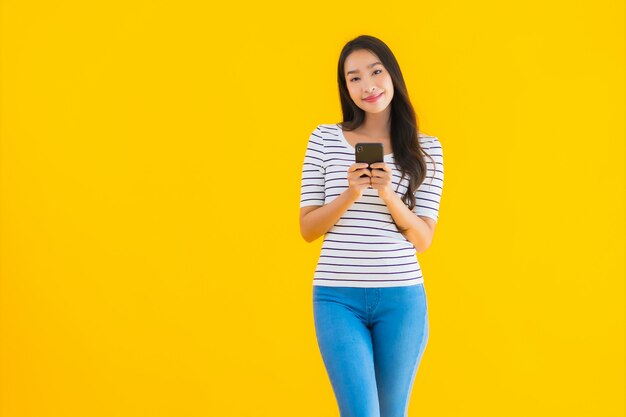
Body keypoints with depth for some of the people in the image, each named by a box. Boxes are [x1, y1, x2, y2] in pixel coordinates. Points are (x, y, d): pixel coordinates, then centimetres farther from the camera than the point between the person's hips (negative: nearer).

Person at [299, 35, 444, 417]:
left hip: (401, 298, 2)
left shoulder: (427, 148, 4)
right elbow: (307, 229, 2)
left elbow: (423, 240, 0)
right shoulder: (325, 139, 3)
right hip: (338, 297, -1)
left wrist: (389, 194, -16)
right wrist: (350, 194, -14)